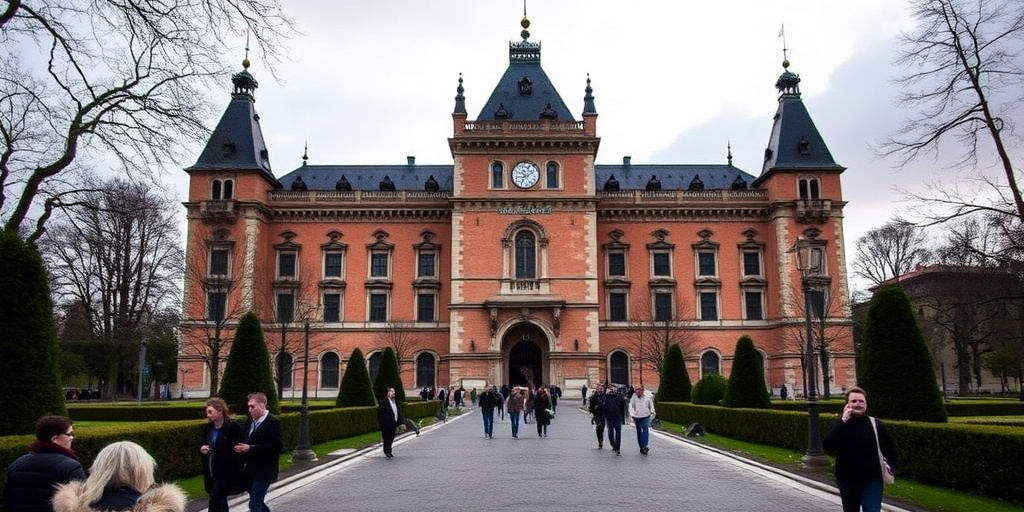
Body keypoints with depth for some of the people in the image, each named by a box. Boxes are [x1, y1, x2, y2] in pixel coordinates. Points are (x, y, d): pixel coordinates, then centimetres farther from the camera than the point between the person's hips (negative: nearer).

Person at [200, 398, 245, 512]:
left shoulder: (233, 427, -13)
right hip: (210, 473, 7)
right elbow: (202, 444, 19)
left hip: (225, 473, -7)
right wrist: (201, 448, -3)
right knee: (220, 502, 16)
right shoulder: (207, 427, 7)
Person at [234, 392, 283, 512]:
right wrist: (241, 447, -8)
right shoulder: (250, 420, 7)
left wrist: (251, 448, -25)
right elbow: (247, 439, 17)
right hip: (251, 470, 8)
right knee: (257, 501, 18)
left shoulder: (273, 422, -16)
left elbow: (277, 447, -21)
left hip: (264, 472, -7)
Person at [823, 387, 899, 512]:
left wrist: (891, 465, 0)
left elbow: (890, 447, 16)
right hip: (847, 481, 0)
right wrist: (843, 421, -24)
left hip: (872, 481, 0)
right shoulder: (841, 425, -3)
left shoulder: (875, 424, 2)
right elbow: (827, 445, -21)